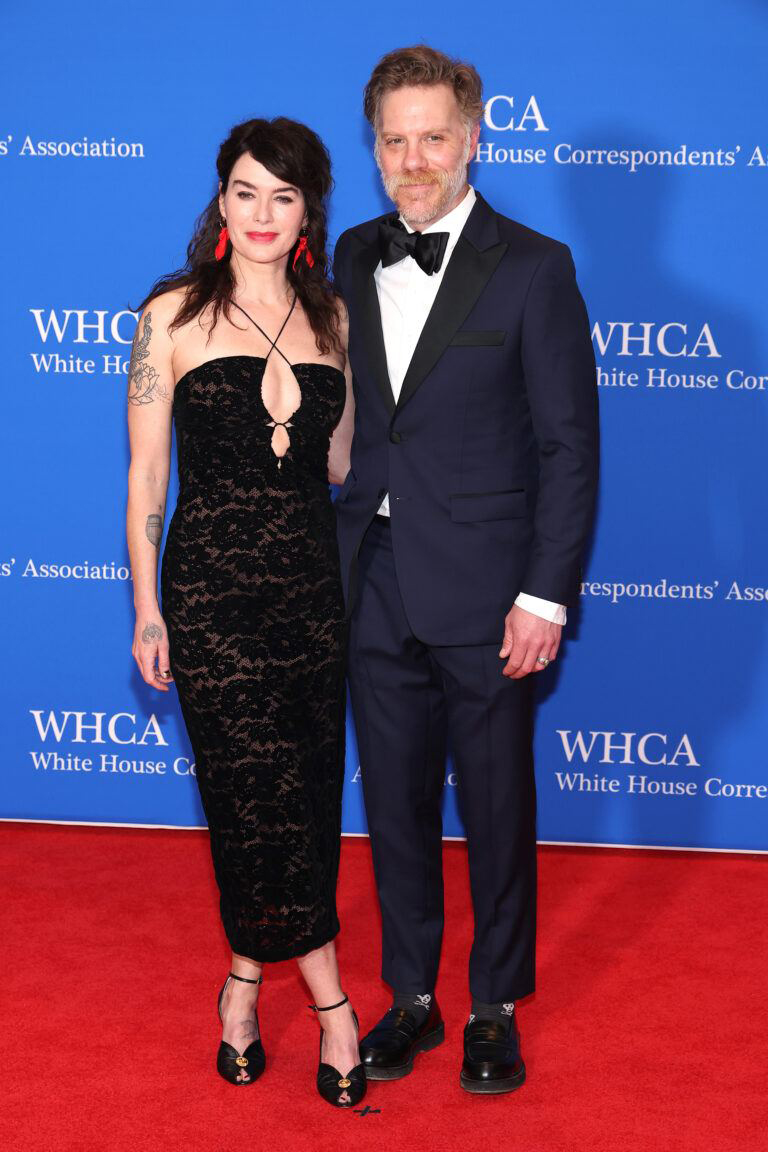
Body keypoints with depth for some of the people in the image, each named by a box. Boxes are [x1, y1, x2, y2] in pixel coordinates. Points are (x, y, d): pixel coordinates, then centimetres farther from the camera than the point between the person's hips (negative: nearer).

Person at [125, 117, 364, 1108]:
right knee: (265, 791, -4)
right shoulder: (173, 316, -2)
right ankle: (328, 999, 13)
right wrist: (146, 608, -1)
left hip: (312, 576, 4)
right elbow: (146, 472, 0)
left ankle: (247, 977, 29)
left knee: (304, 790, 8)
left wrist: (294, 408, -5)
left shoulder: (332, 318, 7)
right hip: (212, 581, -3)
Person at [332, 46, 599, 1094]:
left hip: (483, 596, -4)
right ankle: (411, 999, 31)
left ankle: (497, 1009, 28)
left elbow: (569, 445, -8)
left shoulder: (532, 268, -7)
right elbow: (344, 412, 12)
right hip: (376, 587, 5)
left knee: (497, 808, 9)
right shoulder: (353, 259, 8)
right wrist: (335, 561, 9)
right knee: (394, 801, 14)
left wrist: (547, 595, -13)